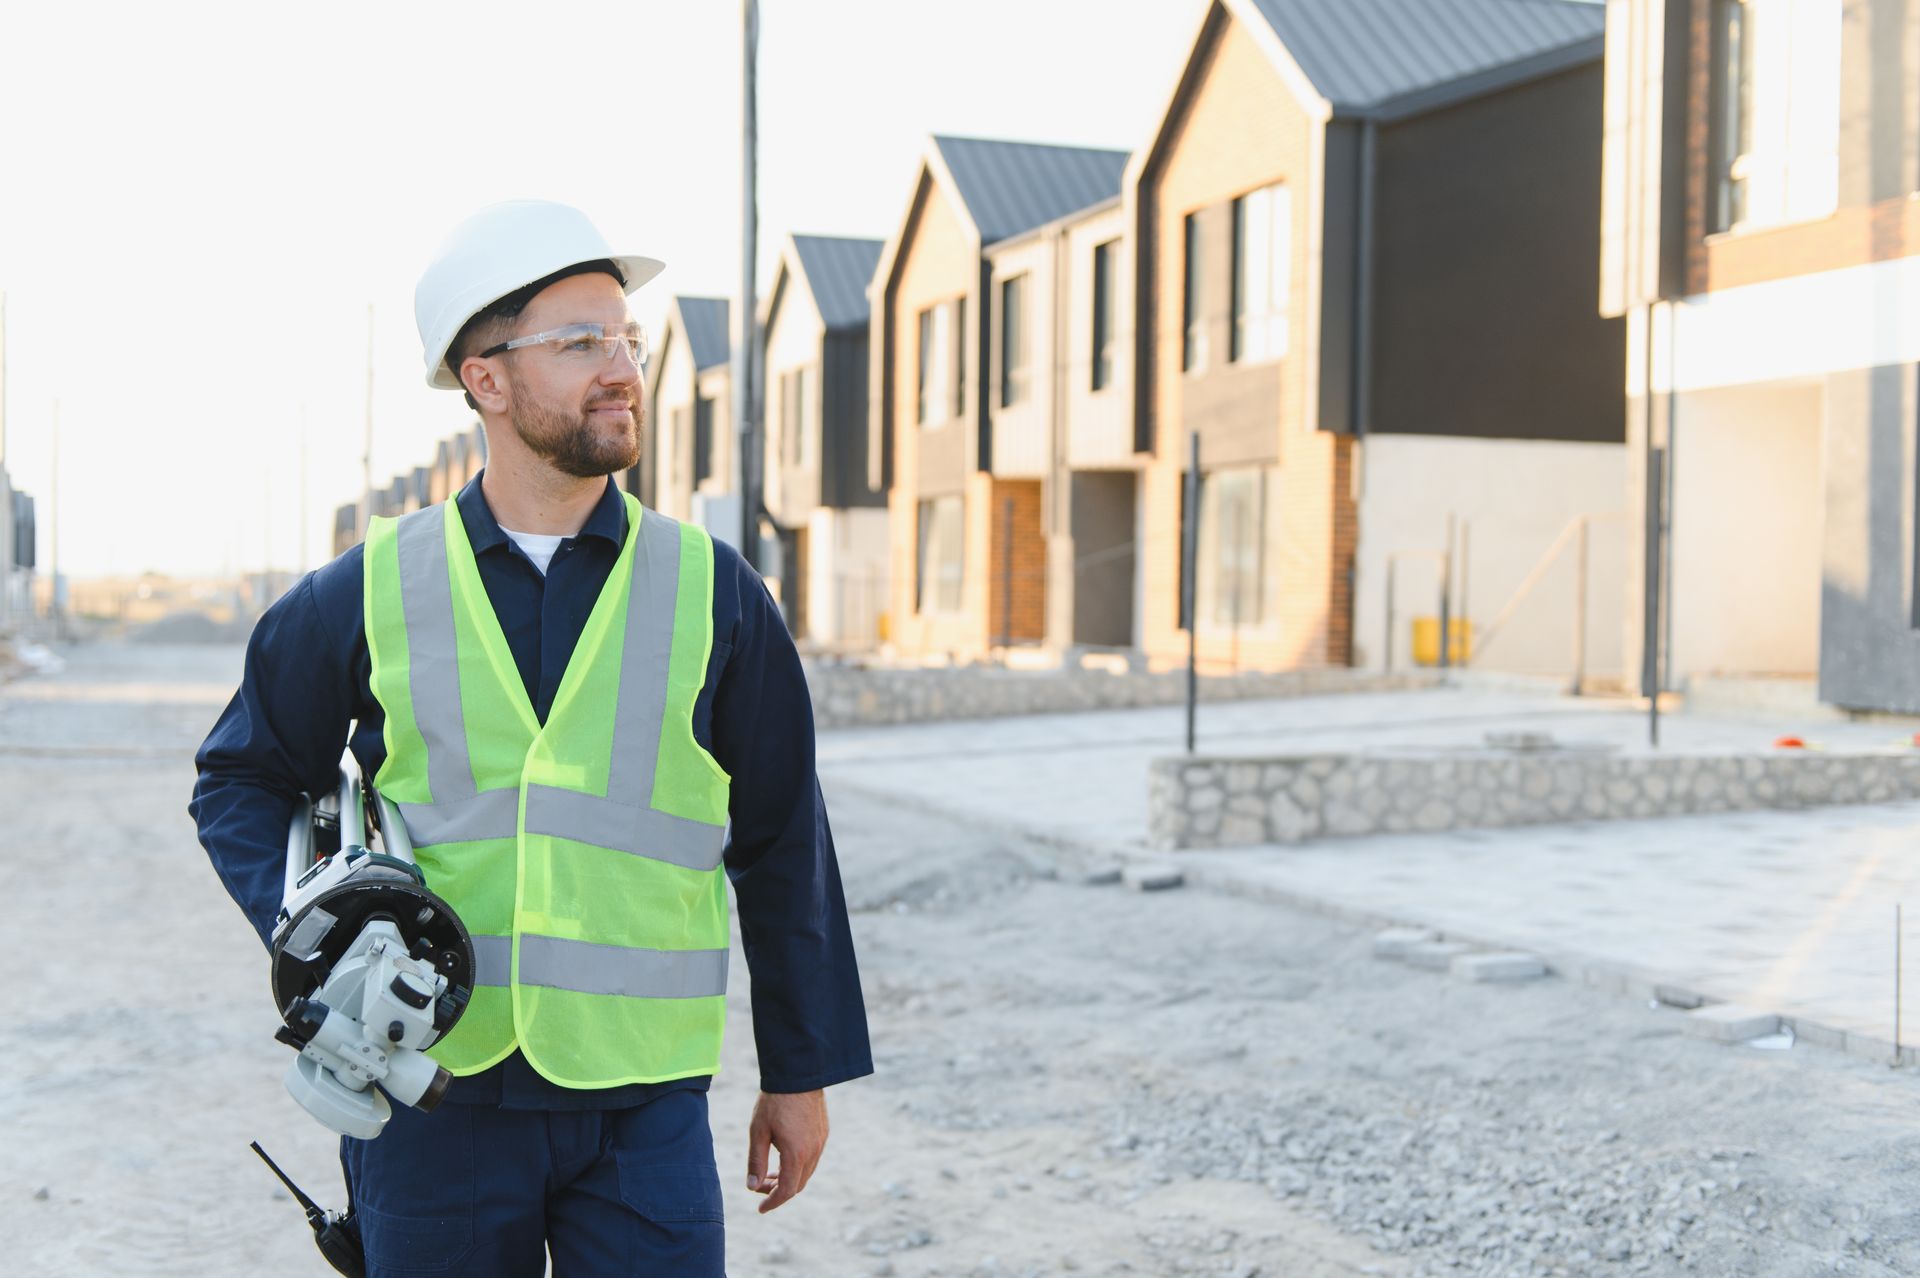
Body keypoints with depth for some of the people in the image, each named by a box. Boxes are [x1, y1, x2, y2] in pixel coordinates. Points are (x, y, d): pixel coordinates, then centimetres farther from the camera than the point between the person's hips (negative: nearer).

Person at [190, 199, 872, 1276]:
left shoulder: (710, 590, 1)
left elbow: (782, 845, 7)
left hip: (645, 1102, 0)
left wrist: (801, 1073, 9)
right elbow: (242, 779, 15)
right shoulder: (375, 591, 1)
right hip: (435, 1099, 1)